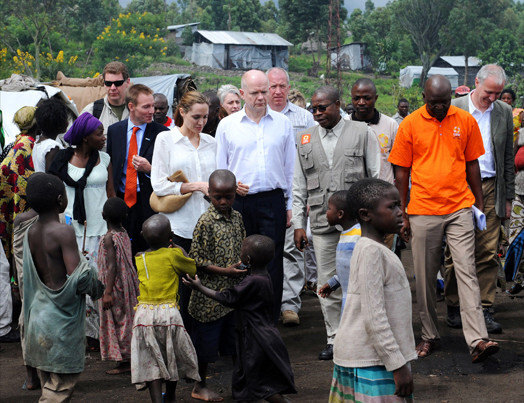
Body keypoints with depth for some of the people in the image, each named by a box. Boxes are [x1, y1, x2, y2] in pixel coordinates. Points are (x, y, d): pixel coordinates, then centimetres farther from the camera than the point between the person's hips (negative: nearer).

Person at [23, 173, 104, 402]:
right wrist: (96, 287, -4)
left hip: (38, 312, 8)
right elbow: (77, 276, -24)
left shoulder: (31, 233, 5)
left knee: (49, 381, 16)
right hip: (61, 317, -8)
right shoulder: (63, 232, -17)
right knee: (62, 384, 0)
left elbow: (34, 275, 11)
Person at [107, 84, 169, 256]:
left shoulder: (161, 133, -3)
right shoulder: (114, 130, 7)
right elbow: (109, 166, 12)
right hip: (121, 201, 3)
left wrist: (149, 169, -18)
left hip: (148, 204, -2)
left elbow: (168, 171, 0)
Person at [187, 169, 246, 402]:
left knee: (237, 338, 14)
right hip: (211, 293, -6)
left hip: (235, 291, 6)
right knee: (206, 341, 5)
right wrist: (224, 271, -19)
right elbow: (195, 258, -14)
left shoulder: (237, 218, 6)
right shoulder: (206, 222, -14)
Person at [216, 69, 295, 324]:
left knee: (273, 263, 0)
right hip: (238, 202, 0)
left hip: (273, 201, 0)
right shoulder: (227, 125, 6)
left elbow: (290, 168, 11)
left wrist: (290, 205, 7)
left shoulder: (283, 123, 8)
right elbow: (220, 169, 10)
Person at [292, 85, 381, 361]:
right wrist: (298, 224, 9)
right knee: (327, 285, 5)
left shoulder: (362, 133, 3)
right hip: (322, 224, 3)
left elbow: (378, 177, 3)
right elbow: (299, 186, 14)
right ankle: (335, 339, 16)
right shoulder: (305, 139, 13)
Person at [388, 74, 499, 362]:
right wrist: (403, 214, 3)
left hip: (459, 209, 0)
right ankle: (430, 335, 20)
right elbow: (401, 173, 4)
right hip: (423, 211, 0)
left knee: (466, 272, -7)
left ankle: (477, 340, -12)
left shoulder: (466, 121, 3)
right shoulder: (410, 124, -1)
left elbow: (472, 164, 11)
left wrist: (480, 204, 11)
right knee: (424, 277, 7)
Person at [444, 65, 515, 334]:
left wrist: (508, 197, 11)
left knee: (488, 252, 1)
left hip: (491, 189, 3)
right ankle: (454, 307, 15)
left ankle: (484, 310, 7)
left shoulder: (504, 112, 9)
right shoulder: (453, 109, -2)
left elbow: (508, 157, 13)